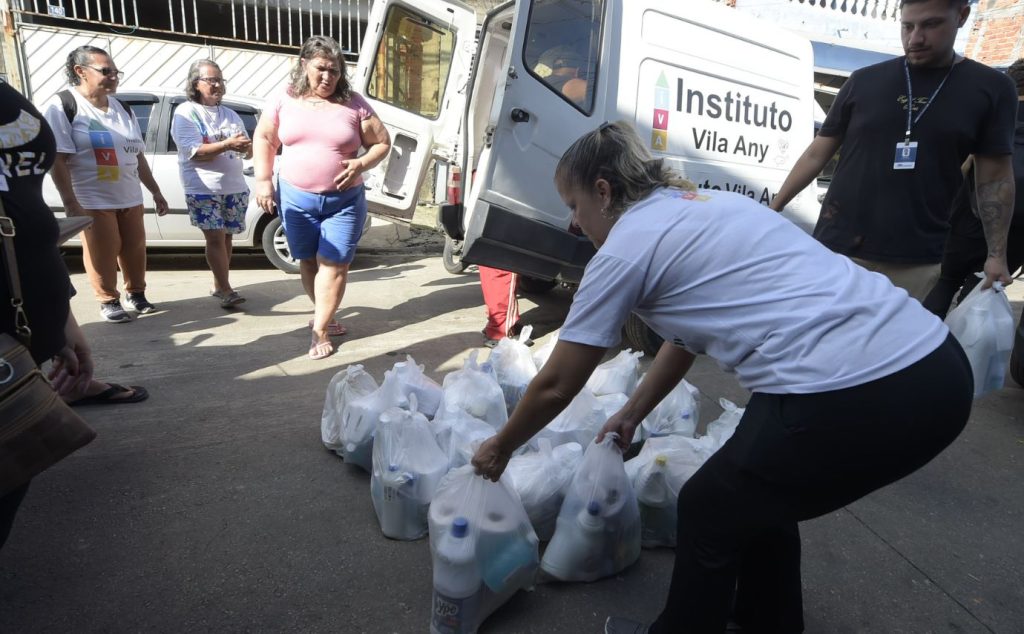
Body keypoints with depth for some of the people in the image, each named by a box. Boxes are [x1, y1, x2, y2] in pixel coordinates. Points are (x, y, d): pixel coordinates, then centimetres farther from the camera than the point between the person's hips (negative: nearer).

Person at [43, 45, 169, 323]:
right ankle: (108, 301, 17)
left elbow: (138, 156, 16)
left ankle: (136, 293, 28)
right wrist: (70, 203, -20)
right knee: (103, 255, 1)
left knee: (134, 250, 11)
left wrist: (156, 192, 14)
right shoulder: (62, 106, -8)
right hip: (93, 201, -5)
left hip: (131, 198, 6)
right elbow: (57, 159, -13)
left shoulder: (122, 108, 12)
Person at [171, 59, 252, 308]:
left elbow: (248, 152, 13)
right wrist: (227, 144, -24)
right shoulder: (185, 113, -3)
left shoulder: (231, 115, 15)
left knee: (225, 238, 8)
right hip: (203, 189, -5)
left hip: (234, 187, 5)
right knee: (215, 238, -10)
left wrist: (246, 147, -11)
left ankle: (219, 286, 17)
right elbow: (194, 152, -15)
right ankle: (226, 290, -10)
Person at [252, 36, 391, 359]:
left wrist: (362, 164, -15)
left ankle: (320, 331, 2)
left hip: (344, 201, -2)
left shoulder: (354, 104, -2)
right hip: (296, 198, 2)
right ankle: (324, 314, 31)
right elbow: (263, 139, 12)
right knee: (308, 261, 11)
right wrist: (263, 180, 2)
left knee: (333, 264, -5)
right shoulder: (284, 101, 3)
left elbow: (382, 143, 3)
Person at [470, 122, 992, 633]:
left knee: (710, 510, 15)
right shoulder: (700, 207, 21)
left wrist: (500, 447, 22)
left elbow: (556, 386, 5)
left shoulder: (625, 246, -3)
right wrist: (632, 413, 38)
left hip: (856, 397, -9)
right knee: (759, 492, 28)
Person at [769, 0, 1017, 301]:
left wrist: (997, 254, -1)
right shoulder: (864, 81, 6)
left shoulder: (990, 88, 6)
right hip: (836, 250, 1)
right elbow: (817, 154, 10)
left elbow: (994, 177, 6)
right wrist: (772, 209, 5)